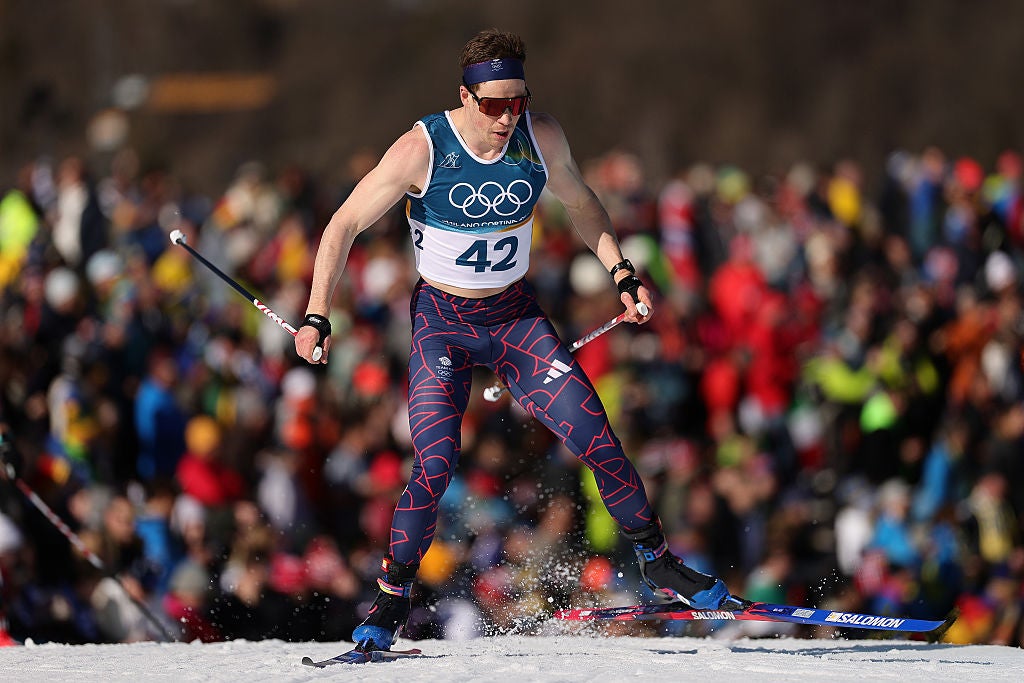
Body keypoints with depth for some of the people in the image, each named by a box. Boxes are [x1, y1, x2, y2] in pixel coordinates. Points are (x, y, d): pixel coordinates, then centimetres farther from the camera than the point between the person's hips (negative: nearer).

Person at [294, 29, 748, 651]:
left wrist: (623, 274, 2)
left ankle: (657, 560, 13)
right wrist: (317, 318, -18)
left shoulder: (541, 137, -10)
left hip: (518, 317, 3)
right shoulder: (423, 149, -20)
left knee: (597, 438, -7)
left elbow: (581, 204, 11)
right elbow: (344, 226, -12)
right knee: (437, 463, -19)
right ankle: (392, 600, -2)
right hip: (443, 321, -3)